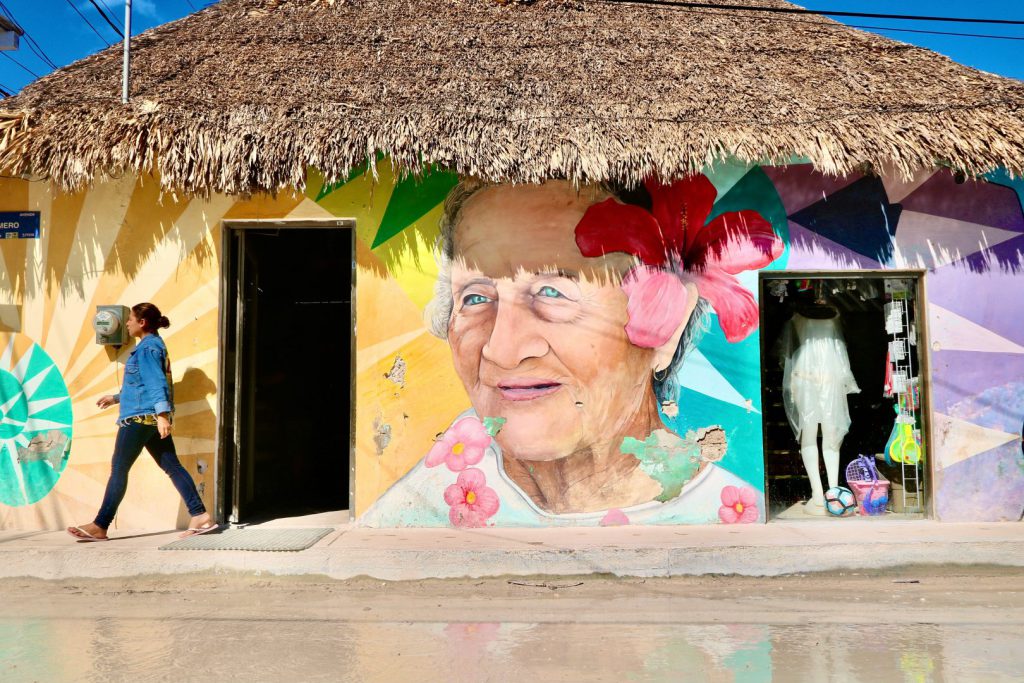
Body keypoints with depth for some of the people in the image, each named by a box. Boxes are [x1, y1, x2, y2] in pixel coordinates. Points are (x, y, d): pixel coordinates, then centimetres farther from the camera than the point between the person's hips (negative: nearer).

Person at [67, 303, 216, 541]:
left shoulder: (147, 347, -10)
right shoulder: (154, 345, 20)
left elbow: (156, 383, -20)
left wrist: (162, 415, -27)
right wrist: (116, 398, 35)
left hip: (140, 417, -10)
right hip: (151, 418, 10)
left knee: (118, 470, -1)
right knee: (172, 466, 4)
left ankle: (100, 526, 7)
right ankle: (200, 515, 0)